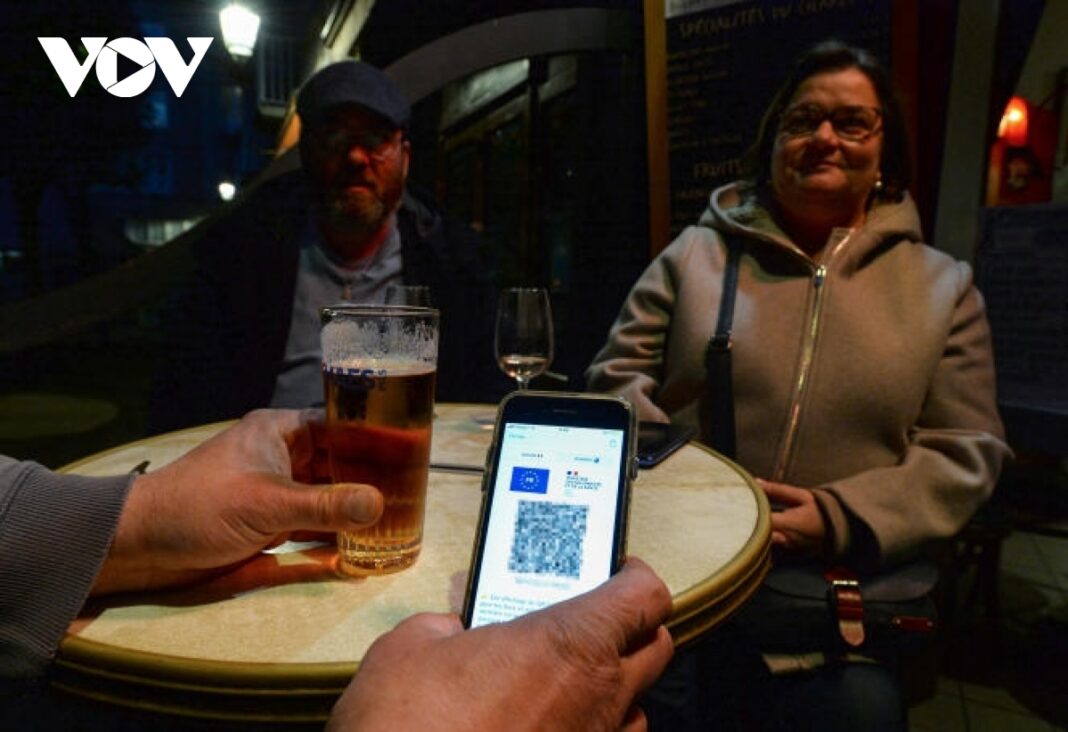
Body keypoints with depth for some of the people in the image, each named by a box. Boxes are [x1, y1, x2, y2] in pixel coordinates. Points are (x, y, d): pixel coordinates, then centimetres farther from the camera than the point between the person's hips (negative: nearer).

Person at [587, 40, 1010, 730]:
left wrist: (842, 518, -12)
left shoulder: (944, 283, 10)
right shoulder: (697, 253, 9)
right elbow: (617, 378, 6)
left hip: (850, 590, 2)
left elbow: (966, 449, 5)